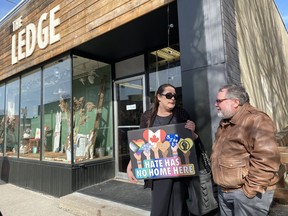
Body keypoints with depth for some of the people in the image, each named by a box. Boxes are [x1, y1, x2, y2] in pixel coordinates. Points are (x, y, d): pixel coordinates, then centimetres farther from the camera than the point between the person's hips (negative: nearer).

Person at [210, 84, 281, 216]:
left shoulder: (255, 121, -18)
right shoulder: (225, 123, 10)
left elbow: (267, 159, -25)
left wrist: (250, 189, -20)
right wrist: (221, 182, 15)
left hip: (246, 192, -8)